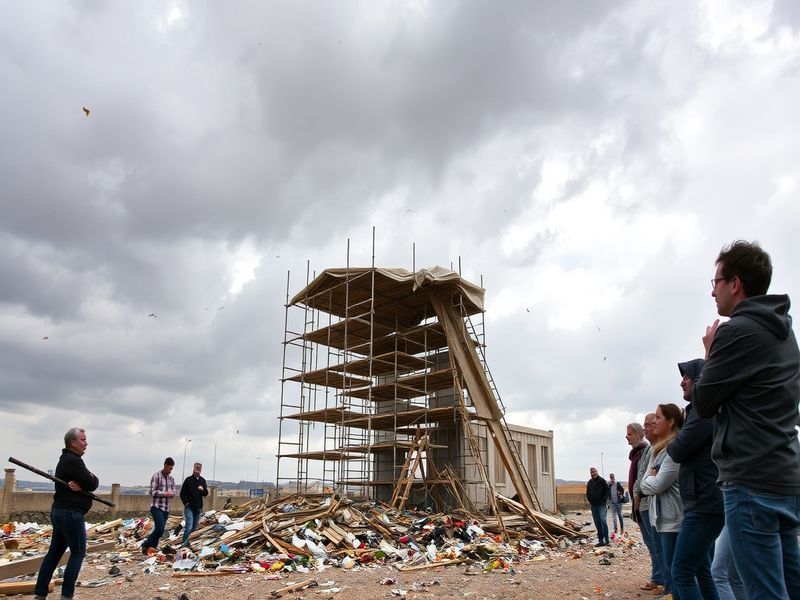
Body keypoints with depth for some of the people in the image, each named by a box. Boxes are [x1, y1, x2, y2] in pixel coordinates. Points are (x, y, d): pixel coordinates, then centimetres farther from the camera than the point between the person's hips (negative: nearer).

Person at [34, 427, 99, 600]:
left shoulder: (67, 460, 16)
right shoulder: (72, 461, -17)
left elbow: (87, 483, 9)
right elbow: (92, 484, -20)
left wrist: (81, 484, -12)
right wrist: (93, 478, 0)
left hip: (59, 511, 10)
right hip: (71, 513, -10)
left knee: (55, 552, 13)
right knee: (78, 553, -2)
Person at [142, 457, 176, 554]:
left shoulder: (171, 479, 13)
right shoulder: (156, 476, -6)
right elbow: (152, 492, -10)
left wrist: (171, 493, -7)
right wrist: (165, 493, -17)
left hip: (166, 508, 6)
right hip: (156, 507, -6)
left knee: (160, 531, 6)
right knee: (159, 530, -16)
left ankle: (152, 548, 18)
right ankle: (146, 546, 1)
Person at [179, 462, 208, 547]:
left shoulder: (203, 480, 9)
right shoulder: (188, 480, -5)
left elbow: (206, 494, 11)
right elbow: (182, 493, -4)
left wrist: (203, 490, -10)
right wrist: (186, 503, -12)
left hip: (198, 508, 5)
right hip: (189, 507, -5)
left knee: (194, 527, 10)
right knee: (189, 526, -14)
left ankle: (188, 542, 23)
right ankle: (184, 543, -7)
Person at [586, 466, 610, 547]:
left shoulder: (601, 481, -2)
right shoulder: (589, 483, 12)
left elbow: (607, 491, -4)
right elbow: (588, 494, 20)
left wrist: (603, 501, -9)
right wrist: (590, 501, 7)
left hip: (601, 505, -5)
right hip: (594, 506, 5)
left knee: (603, 521, -16)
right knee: (597, 524, 7)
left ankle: (607, 539, -11)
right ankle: (601, 541, 11)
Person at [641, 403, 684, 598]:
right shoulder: (657, 449, 16)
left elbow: (658, 485, -18)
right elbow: (645, 485, 12)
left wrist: (650, 478, 1)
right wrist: (652, 478, -7)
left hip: (673, 517, -9)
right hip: (660, 516, 9)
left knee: (674, 570, -4)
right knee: (667, 568, 15)